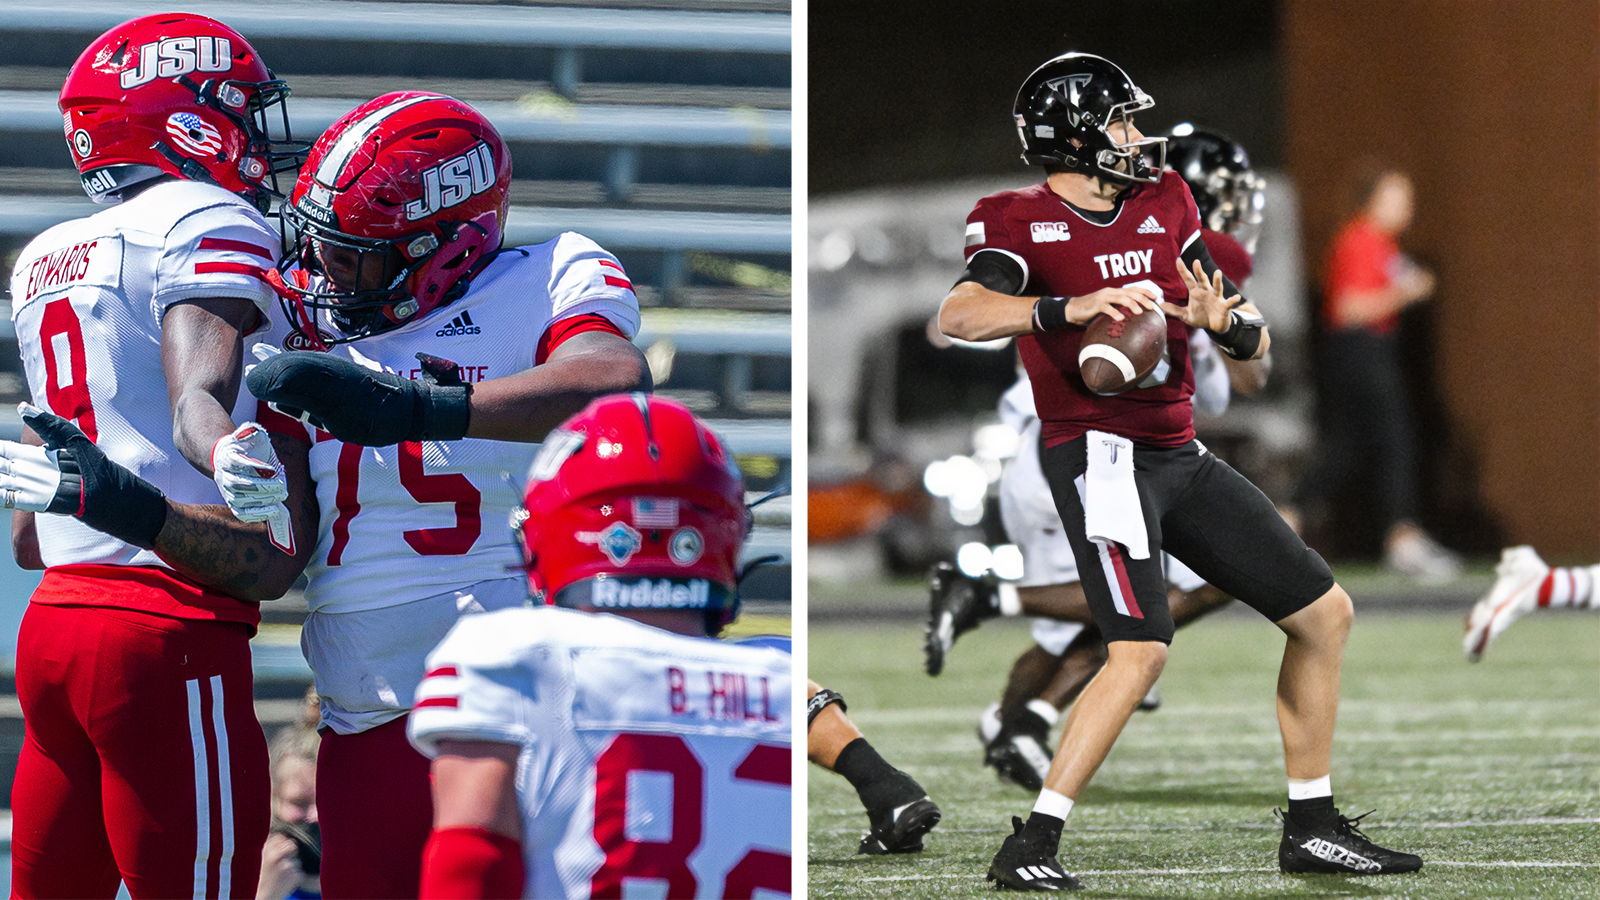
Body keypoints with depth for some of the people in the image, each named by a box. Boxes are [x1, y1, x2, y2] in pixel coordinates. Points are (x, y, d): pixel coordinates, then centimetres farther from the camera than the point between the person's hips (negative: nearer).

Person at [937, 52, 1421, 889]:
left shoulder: (1163, 208, 12)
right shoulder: (1021, 222, -7)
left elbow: (1256, 341, 12)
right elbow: (960, 314, -28)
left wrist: (1223, 321, -12)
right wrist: (1073, 308, -40)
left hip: (1178, 456, 8)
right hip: (1101, 455, -8)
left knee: (1324, 614, 10)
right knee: (1141, 650, -25)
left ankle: (1311, 827, 19)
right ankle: (1029, 847, -20)